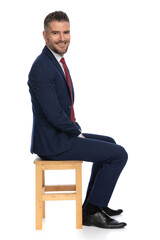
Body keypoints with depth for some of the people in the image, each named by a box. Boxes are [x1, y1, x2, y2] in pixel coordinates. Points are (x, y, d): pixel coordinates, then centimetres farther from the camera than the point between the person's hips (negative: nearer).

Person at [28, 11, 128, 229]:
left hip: (60, 134, 10)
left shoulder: (57, 61, 11)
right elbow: (54, 115, -26)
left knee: (109, 144, 26)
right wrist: (77, 132, -10)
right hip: (53, 143, -10)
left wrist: (76, 128, 8)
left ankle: (93, 203, 30)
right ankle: (91, 212, 0)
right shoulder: (42, 68, -22)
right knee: (119, 154, -9)